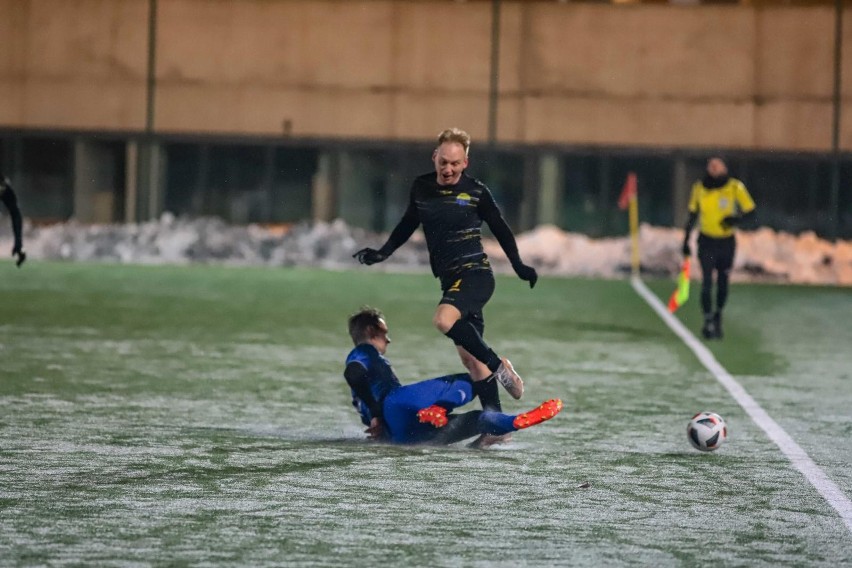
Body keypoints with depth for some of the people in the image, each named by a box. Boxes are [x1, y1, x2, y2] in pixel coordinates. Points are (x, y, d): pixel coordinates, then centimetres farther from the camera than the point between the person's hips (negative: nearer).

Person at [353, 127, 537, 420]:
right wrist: (382, 253, 19)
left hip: (475, 274, -6)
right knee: (469, 357, 3)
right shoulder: (421, 188, 6)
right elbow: (408, 224, 22)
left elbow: (500, 229, 6)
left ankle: (498, 366, -15)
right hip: (450, 280, 6)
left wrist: (519, 266, 2)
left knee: (443, 319, -32)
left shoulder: (476, 192, -6)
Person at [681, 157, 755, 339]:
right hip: (707, 241, 0)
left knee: (723, 283, 8)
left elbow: (750, 211, -4)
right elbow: (692, 215, 9)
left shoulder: (735, 187, -8)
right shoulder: (699, 188, -2)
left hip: (727, 241, 0)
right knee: (707, 282, -12)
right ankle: (708, 321, -9)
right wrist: (686, 241, 9)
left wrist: (736, 219, -25)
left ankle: (718, 316, 30)